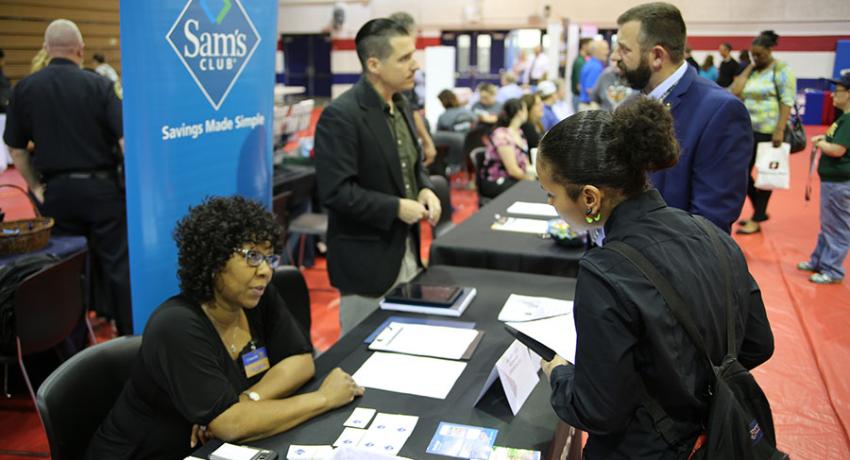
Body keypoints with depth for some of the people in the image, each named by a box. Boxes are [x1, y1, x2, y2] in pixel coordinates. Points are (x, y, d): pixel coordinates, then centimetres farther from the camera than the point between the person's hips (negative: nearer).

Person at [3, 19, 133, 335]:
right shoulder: (99, 85, -8)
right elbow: (125, 140, -12)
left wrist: (36, 187, 14)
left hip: (56, 189, 3)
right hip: (100, 186, -2)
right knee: (117, 263, 5)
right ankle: (129, 335, 11)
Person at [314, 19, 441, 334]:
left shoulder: (399, 105, 8)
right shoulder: (340, 115, -20)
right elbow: (335, 192, -25)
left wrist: (424, 189, -1)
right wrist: (395, 208, -21)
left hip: (406, 250, 8)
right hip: (367, 258, -8)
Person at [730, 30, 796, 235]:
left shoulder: (782, 70, -8)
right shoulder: (751, 71, 11)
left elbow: (787, 102, -13)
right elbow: (736, 92, 1)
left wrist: (780, 130, -21)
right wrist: (748, 69, 0)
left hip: (769, 132, -6)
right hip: (748, 129, 7)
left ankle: (757, 219, 13)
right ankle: (760, 211, 25)